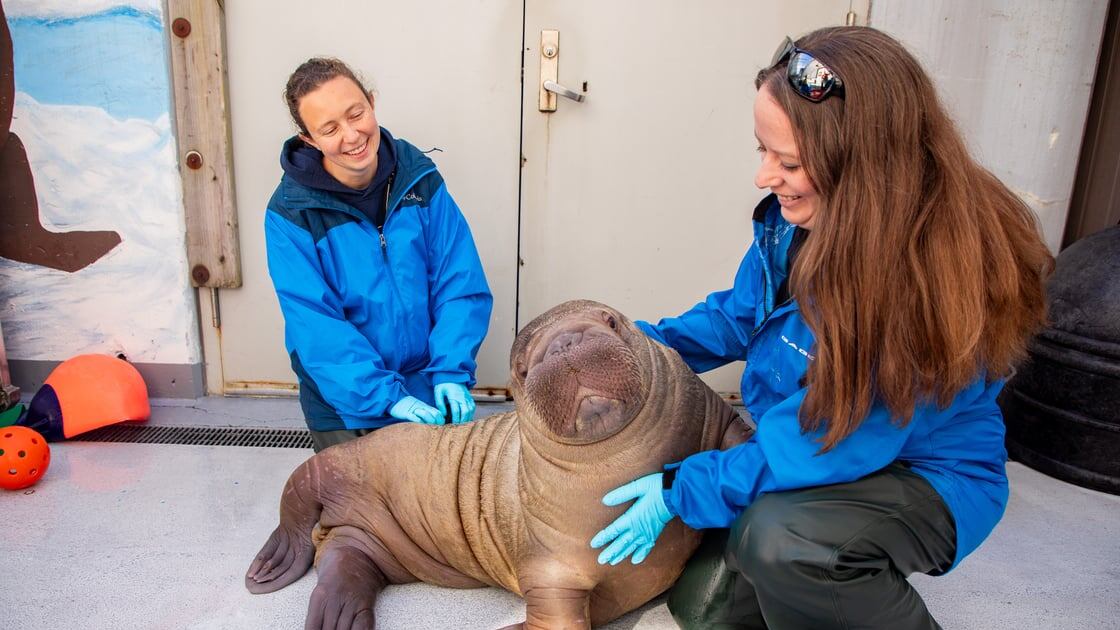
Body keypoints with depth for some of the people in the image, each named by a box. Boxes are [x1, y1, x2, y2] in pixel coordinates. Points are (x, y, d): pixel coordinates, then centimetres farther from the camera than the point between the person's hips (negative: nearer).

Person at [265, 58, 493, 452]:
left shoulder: (420, 178, -9)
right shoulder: (291, 212, -15)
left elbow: (461, 284, -10)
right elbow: (315, 325, -20)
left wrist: (451, 374, -21)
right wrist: (386, 396, -28)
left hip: (425, 392, 2)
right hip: (345, 404, -2)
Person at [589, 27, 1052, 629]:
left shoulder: (936, 272, -32)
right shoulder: (795, 219, -12)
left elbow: (831, 443, -29)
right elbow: (738, 316, 5)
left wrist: (681, 489, -24)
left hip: (929, 479, -6)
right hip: (815, 463, 7)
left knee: (778, 536, -34)